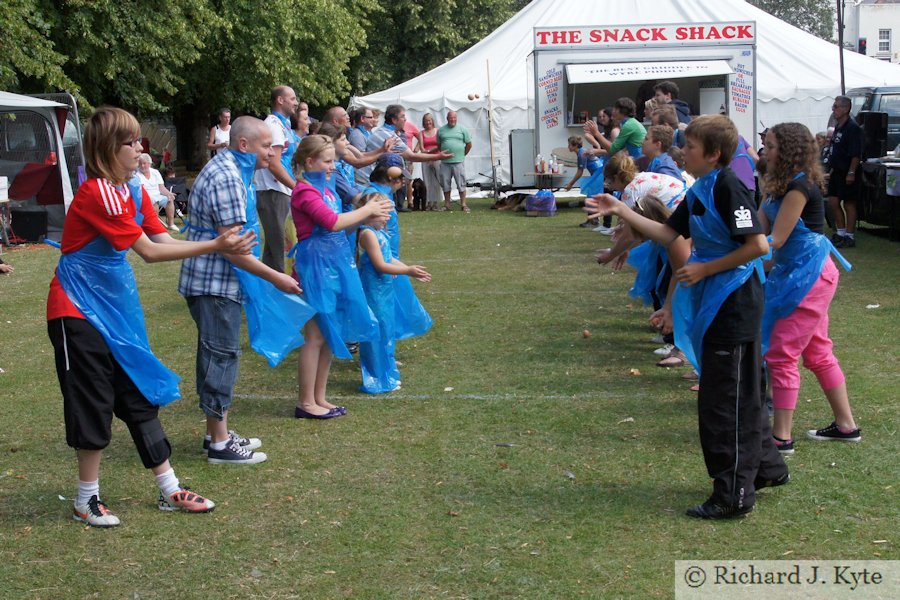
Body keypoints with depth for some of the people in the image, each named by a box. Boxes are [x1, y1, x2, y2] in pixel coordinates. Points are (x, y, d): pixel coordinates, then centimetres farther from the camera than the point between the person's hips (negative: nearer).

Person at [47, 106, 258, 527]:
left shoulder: (133, 192, 6)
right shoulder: (96, 194, -22)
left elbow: (164, 240, -1)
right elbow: (148, 251, -23)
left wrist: (222, 244, -15)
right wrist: (215, 247, -25)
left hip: (116, 309, 8)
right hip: (79, 311, -8)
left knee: (141, 395, 11)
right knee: (94, 403, -1)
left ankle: (169, 490, 19)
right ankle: (87, 500, 14)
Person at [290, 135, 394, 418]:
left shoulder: (323, 188, 13)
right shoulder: (305, 192, -15)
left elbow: (337, 223, 17)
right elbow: (333, 222, -24)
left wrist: (367, 220, 1)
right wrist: (367, 210, -13)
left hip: (333, 264, 9)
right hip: (315, 266, -9)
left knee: (330, 335, 13)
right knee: (316, 336, -3)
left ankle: (319, 398, 22)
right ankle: (306, 402, 6)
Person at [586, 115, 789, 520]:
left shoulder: (728, 189, -18)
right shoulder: (700, 192, 11)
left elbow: (758, 244, -23)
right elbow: (670, 234, 13)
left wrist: (704, 269, -18)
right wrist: (622, 212, 6)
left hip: (735, 302, -10)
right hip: (717, 301, 10)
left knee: (726, 398, -4)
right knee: (742, 391, 20)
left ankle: (734, 495, 3)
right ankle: (766, 467, 35)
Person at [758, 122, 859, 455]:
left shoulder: (799, 186, -19)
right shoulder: (782, 185, 11)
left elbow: (775, 240, -20)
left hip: (809, 275, -10)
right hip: (799, 274, 10)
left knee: (781, 353, -8)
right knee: (818, 352, 17)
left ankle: (782, 437, -3)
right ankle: (846, 425, 26)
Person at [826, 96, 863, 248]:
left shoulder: (853, 128, -15)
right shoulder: (838, 127, 14)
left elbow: (856, 154, -20)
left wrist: (851, 172, -24)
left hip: (847, 173, -9)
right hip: (837, 171, 9)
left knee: (849, 203, -2)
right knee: (833, 201, 8)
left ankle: (850, 237, 4)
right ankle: (840, 233, 18)